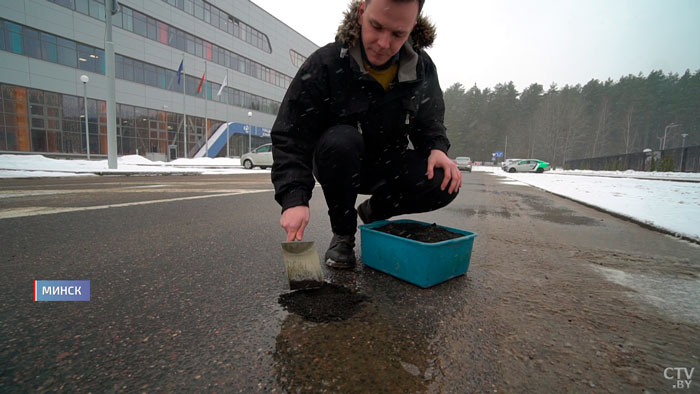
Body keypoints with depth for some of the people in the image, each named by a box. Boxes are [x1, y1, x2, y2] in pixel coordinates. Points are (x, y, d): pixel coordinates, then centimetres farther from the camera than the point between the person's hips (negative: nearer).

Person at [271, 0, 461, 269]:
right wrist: (294, 200, -37)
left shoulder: (423, 68, -6)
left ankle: (374, 211, 8)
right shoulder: (324, 65, -20)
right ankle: (343, 233, -11)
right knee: (341, 140, -37)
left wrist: (437, 149, -16)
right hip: (339, 164, -2)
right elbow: (290, 139, -23)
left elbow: (430, 122, 8)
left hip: (388, 164, 3)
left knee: (445, 183, -21)